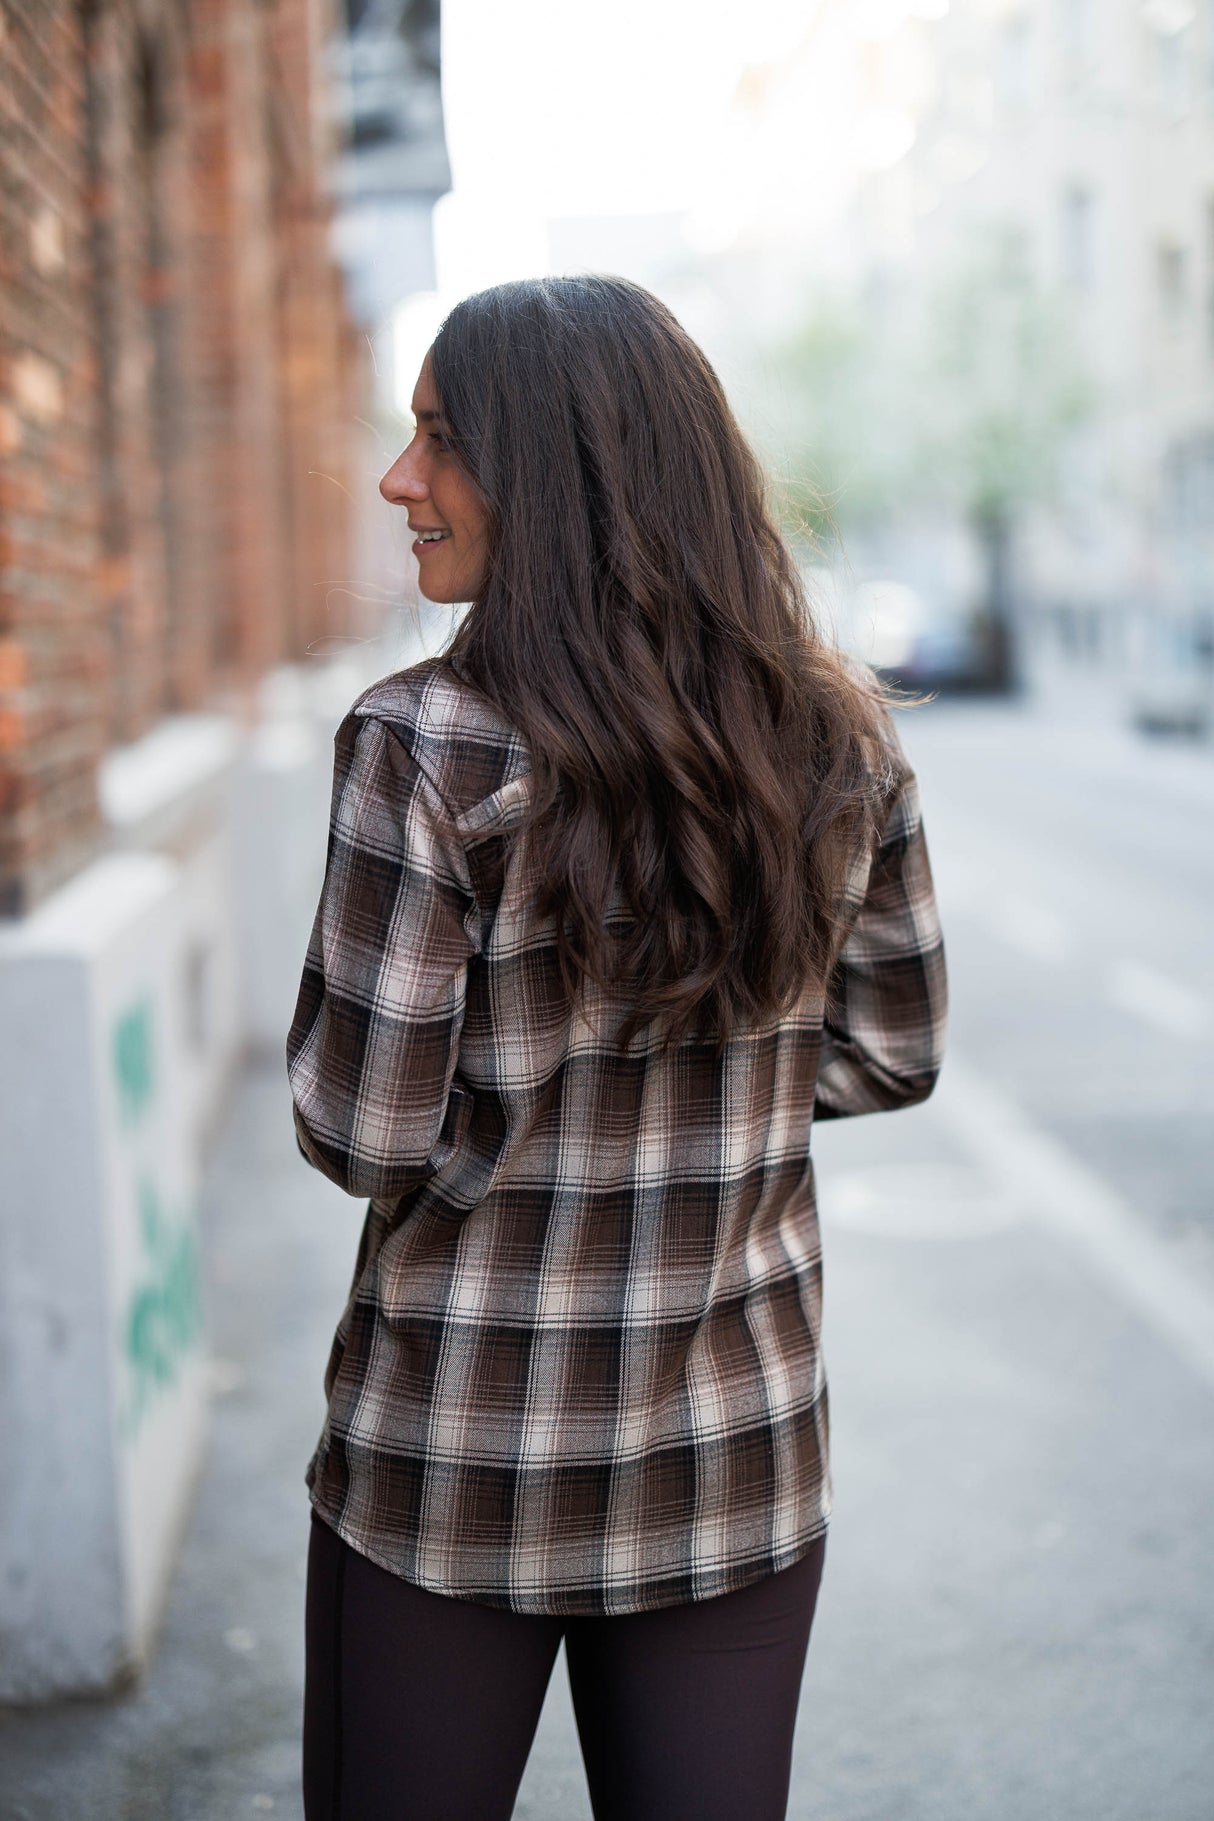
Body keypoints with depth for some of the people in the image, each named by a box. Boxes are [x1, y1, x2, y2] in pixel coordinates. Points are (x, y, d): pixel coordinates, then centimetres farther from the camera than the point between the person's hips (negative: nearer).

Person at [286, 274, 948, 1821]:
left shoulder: (425, 749, -20)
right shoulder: (839, 740, -6)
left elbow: (362, 1132, -16)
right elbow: (888, 1053, 4)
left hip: (454, 1467, -3)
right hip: (741, 1462, 4)